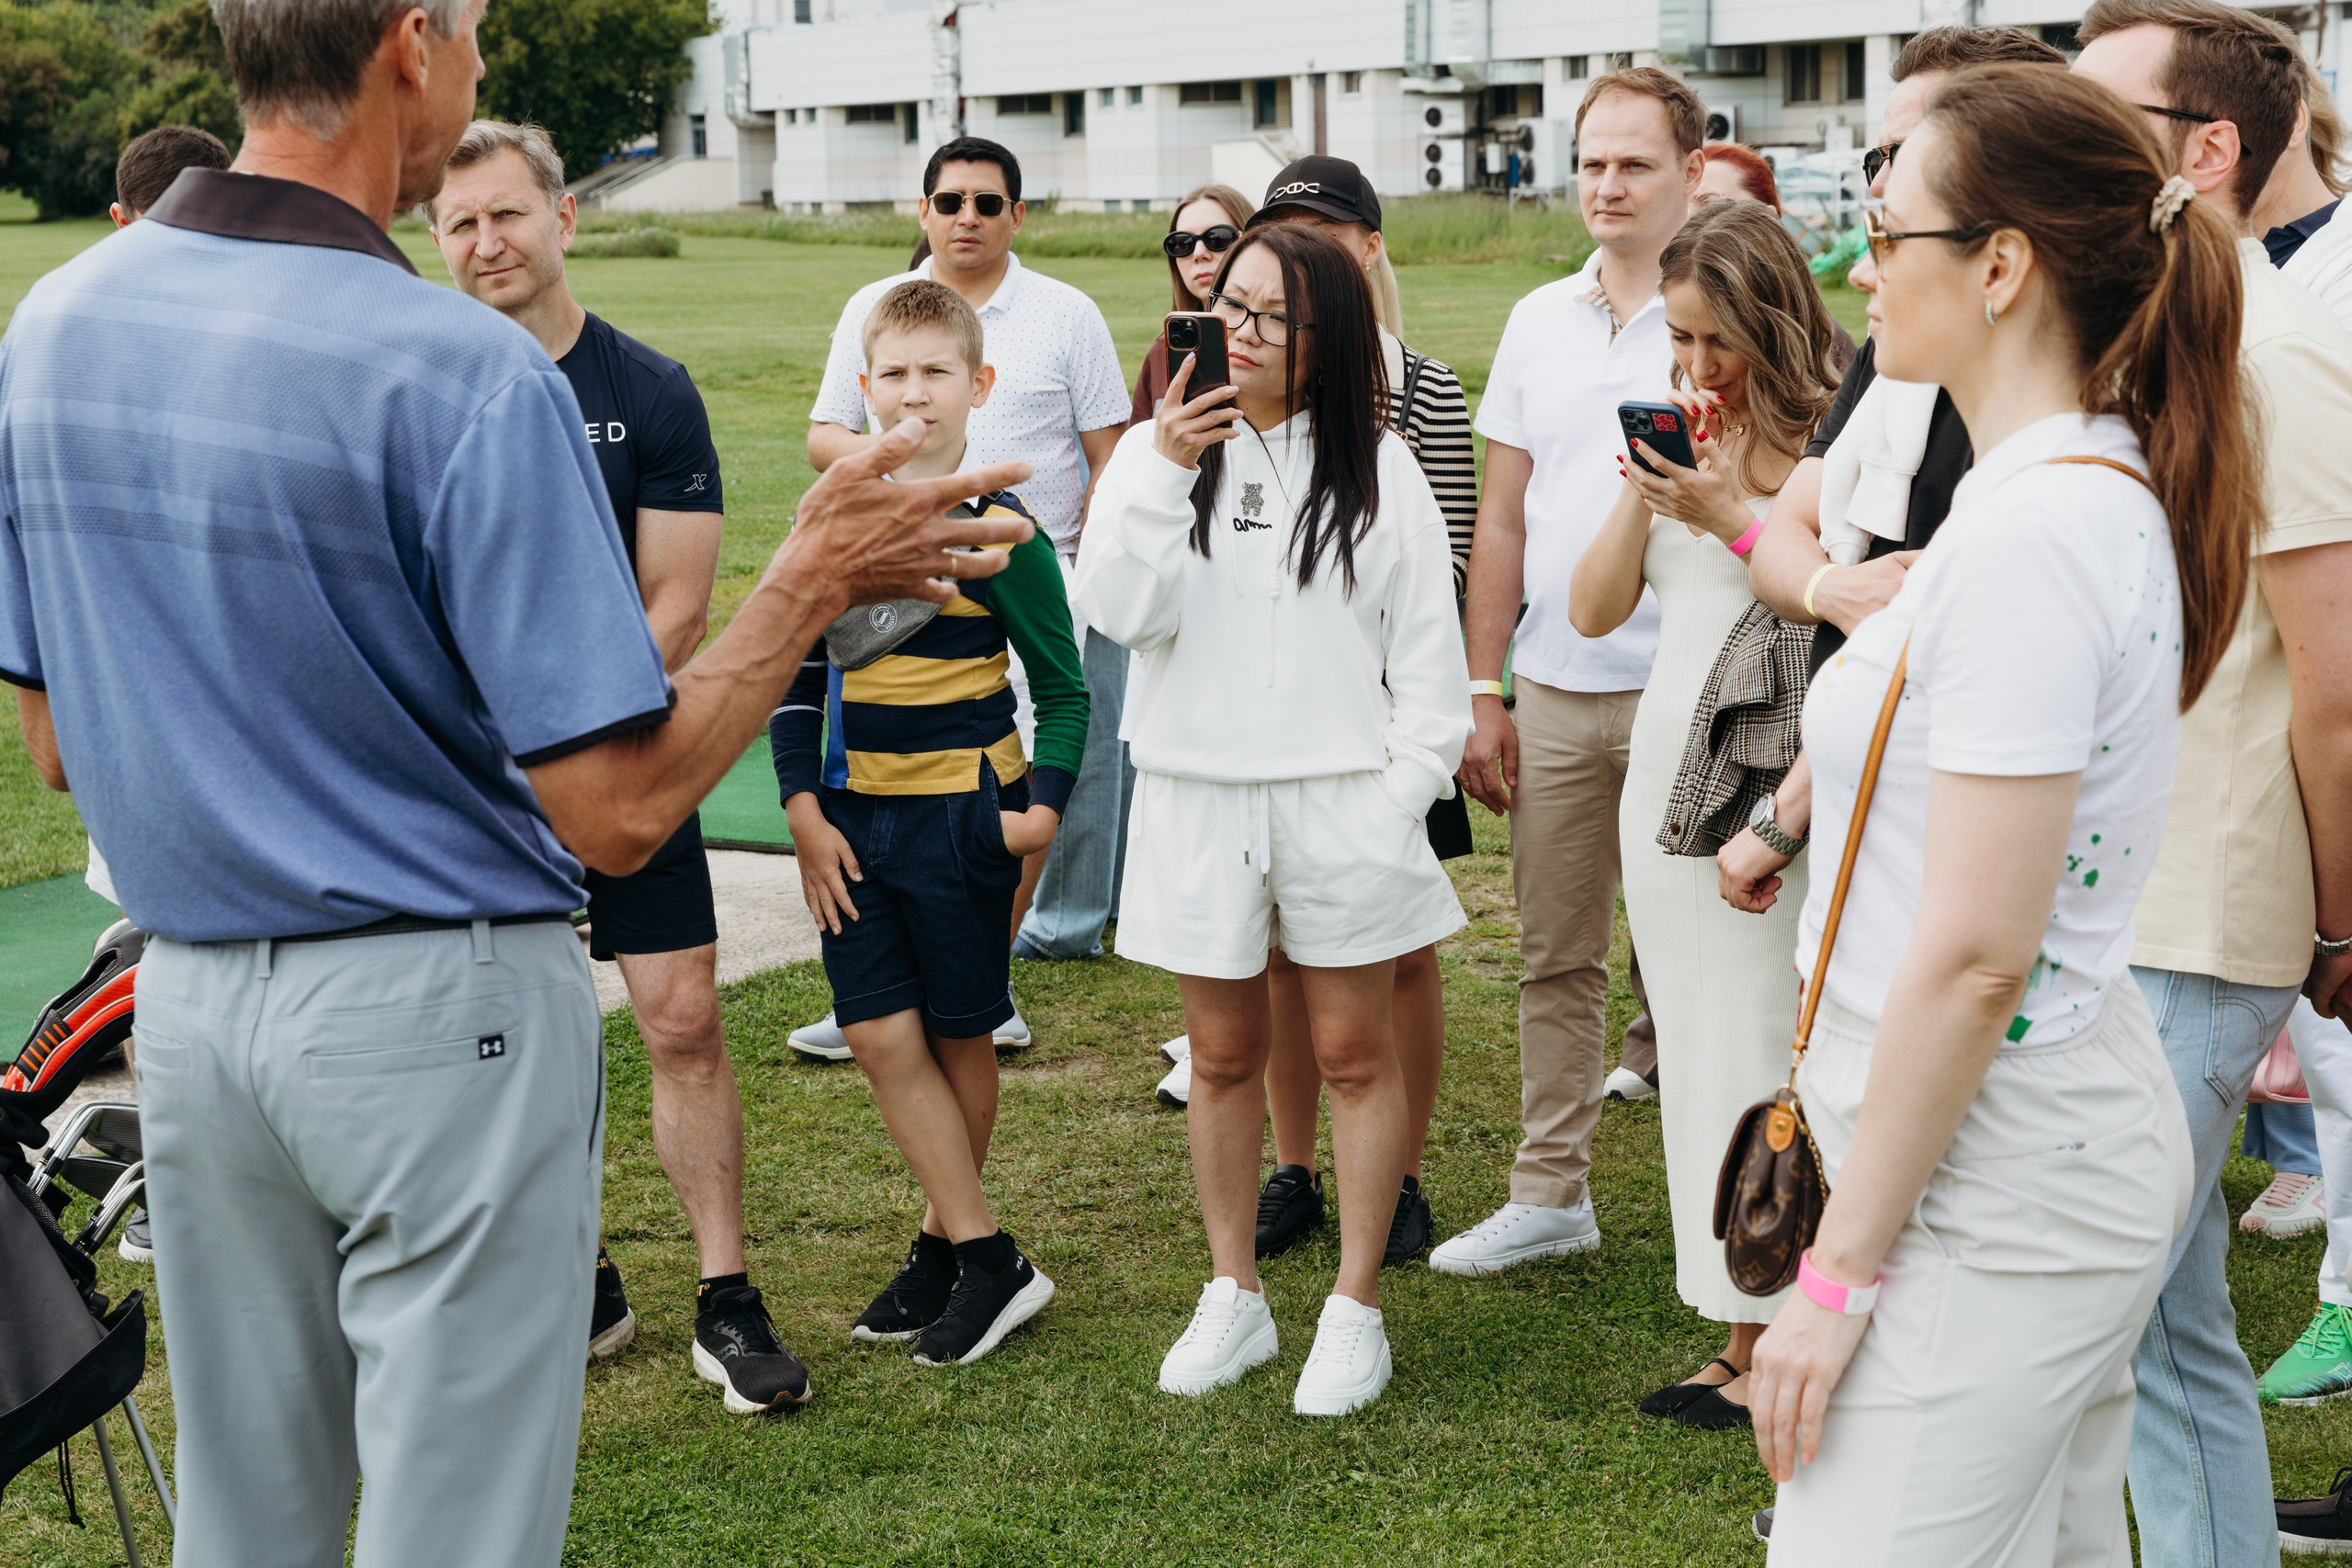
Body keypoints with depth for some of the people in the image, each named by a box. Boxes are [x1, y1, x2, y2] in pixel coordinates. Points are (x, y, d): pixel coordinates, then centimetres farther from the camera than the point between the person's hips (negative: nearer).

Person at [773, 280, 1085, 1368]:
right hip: (851, 816, 4)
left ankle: (945, 1243, 21)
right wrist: (803, 809, 2)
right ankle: (988, 1259, 7)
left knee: (958, 1035, 6)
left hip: (959, 811, -4)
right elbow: (796, 675, 10)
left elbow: (1064, 688, 0)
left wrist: (1044, 805, -12)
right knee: (881, 1034, -2)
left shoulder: (999, 531, -6)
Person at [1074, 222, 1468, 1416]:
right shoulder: (1160, 451, 4)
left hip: (1340, 799, -2)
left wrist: (1408, 788, -6)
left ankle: (1355, 1308, 17)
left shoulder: (1376, 465, 1)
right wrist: (1165, 469, -16)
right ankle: (1234, 1296, 26)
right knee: (1223, 1056, 12)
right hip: (1196, 800, 2)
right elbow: (1116, 610, -8)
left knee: (1353, 1053, 5)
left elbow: (1428, 646, 2)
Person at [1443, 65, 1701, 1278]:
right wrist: (1483, 691, 9)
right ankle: (1550, 1195, 23)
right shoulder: (1540, 321, 11)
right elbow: (1502, 519, 13)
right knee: (1554, 958, 12)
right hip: (1553, 691, 5)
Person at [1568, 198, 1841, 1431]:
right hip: (1665, 762, 8)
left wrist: (1728, 517, -19)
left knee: (1758, 1059, -5)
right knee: (1697, 1055, 10)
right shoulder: (1679, 434, 14)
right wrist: (1643, 488, -2)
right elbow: (1593, 610, 11)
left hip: (1771, 782, -7)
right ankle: (1739, 1335, 19)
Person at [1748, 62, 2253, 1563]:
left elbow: (1975, 957, -23)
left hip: (1994, 1194, -10)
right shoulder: (2104, 493, 9)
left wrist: (1841, 1268, -18)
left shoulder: (2033, 532, -22)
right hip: (2075, 1146, 10)